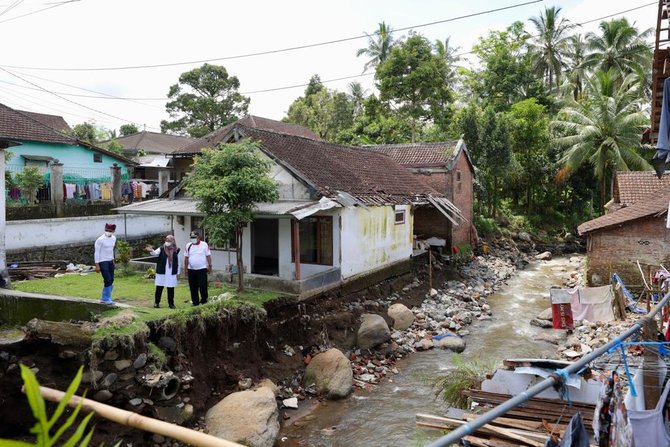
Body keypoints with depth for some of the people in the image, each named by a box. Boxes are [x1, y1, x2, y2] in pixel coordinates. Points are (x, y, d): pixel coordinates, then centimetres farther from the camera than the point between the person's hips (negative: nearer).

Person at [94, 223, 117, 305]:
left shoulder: (114, 238, 7)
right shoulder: (100, 240, -14)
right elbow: (96, 252, -13)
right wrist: (97, 265, -16)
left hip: (110, 261, 7)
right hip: (103, 262, -7)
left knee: (111, 280, 9)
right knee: (108, 280, -10)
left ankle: (104, 298, 24)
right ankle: (107, 299, 2)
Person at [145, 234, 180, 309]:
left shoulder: (176, 251, 3)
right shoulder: (161, 249, 0)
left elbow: (178, 262, 7)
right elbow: (155, 253, -19)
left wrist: (178, 272, 6)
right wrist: (151, 250, -41)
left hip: (172, 274, 1)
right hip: (161, 273, 0)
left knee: (171, 289, 5)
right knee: (159, 288, 5)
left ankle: (171, 303, 16)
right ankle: (156, 302, 19)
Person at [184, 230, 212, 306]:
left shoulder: (204, 245, -1)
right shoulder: (188, 245, 7)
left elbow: (208, 256, 0)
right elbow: (186, 258, 9)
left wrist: (209, 266, -5)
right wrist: (186, 268, 6)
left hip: (202, 269, -3)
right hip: (191, 270, 3)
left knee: (203, 286, -6)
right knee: (193, 287, 7)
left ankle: (204, 301, 8)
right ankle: (195, 302, 16)